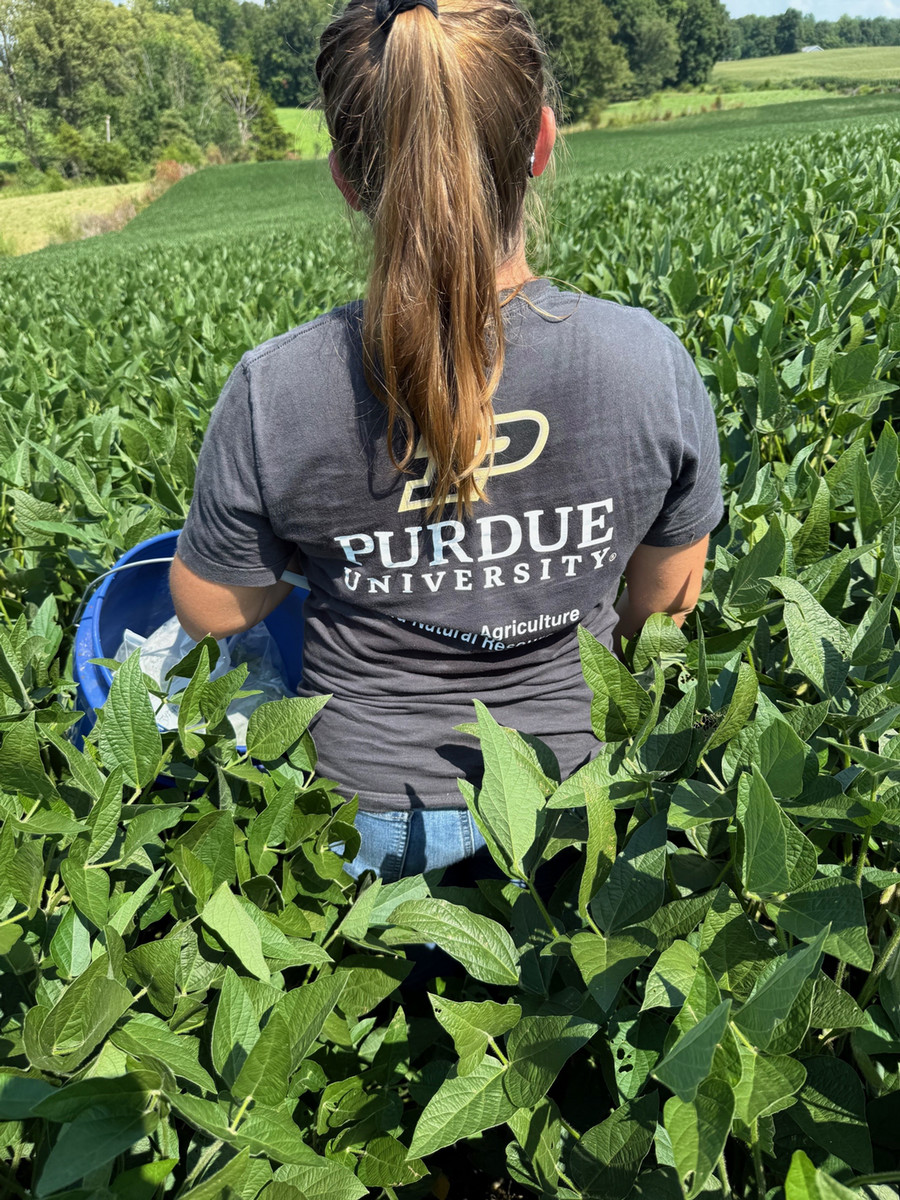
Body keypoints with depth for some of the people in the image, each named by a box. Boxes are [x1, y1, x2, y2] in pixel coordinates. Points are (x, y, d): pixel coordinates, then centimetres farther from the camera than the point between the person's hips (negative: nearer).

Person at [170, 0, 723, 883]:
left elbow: (211, 611, -8)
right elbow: (668, 597, -4)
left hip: (368, 813, -1)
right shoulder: (650, 362, -20)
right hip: (575, 770, 2)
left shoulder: (273, 395, -25)